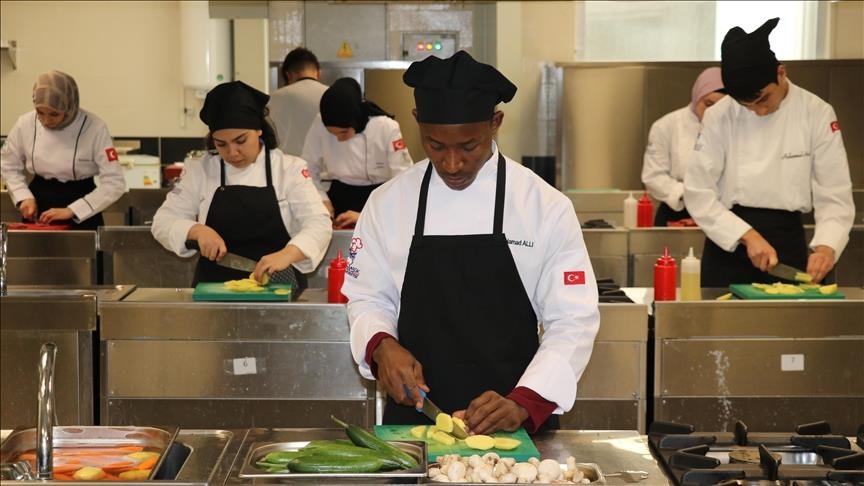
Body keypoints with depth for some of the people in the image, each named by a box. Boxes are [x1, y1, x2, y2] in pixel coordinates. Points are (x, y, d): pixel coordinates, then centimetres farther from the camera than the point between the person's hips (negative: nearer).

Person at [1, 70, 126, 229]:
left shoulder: (94, 128, -18)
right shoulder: (26, 124, -9)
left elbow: (115, 183, -19)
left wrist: (72, 210, -24)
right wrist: (24, 197, -8)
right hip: (38, 208, 3)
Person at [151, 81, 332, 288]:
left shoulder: (290, 169, 5)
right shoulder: (200, 171, 11)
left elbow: (319, 224, -4)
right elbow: (163, 222, 11)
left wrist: (286, 255, -23)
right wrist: (196, 230, -11)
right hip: (215, 291, 1)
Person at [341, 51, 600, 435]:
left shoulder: (546, 206, -4)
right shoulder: (388, 203, 4)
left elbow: (573, 321, -4)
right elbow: (368, 298, 12)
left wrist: (524, 405, -17)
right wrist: (382, 346, -10)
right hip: (414, 416, 2)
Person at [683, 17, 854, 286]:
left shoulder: (817, 114, -7)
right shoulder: (720, 116, -7)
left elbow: (835, 195, -7)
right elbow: (698, 192, -9)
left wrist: (826, 245, -24)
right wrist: (748, 235, -20)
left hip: (787, 239, 0)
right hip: (728, 243, 0)